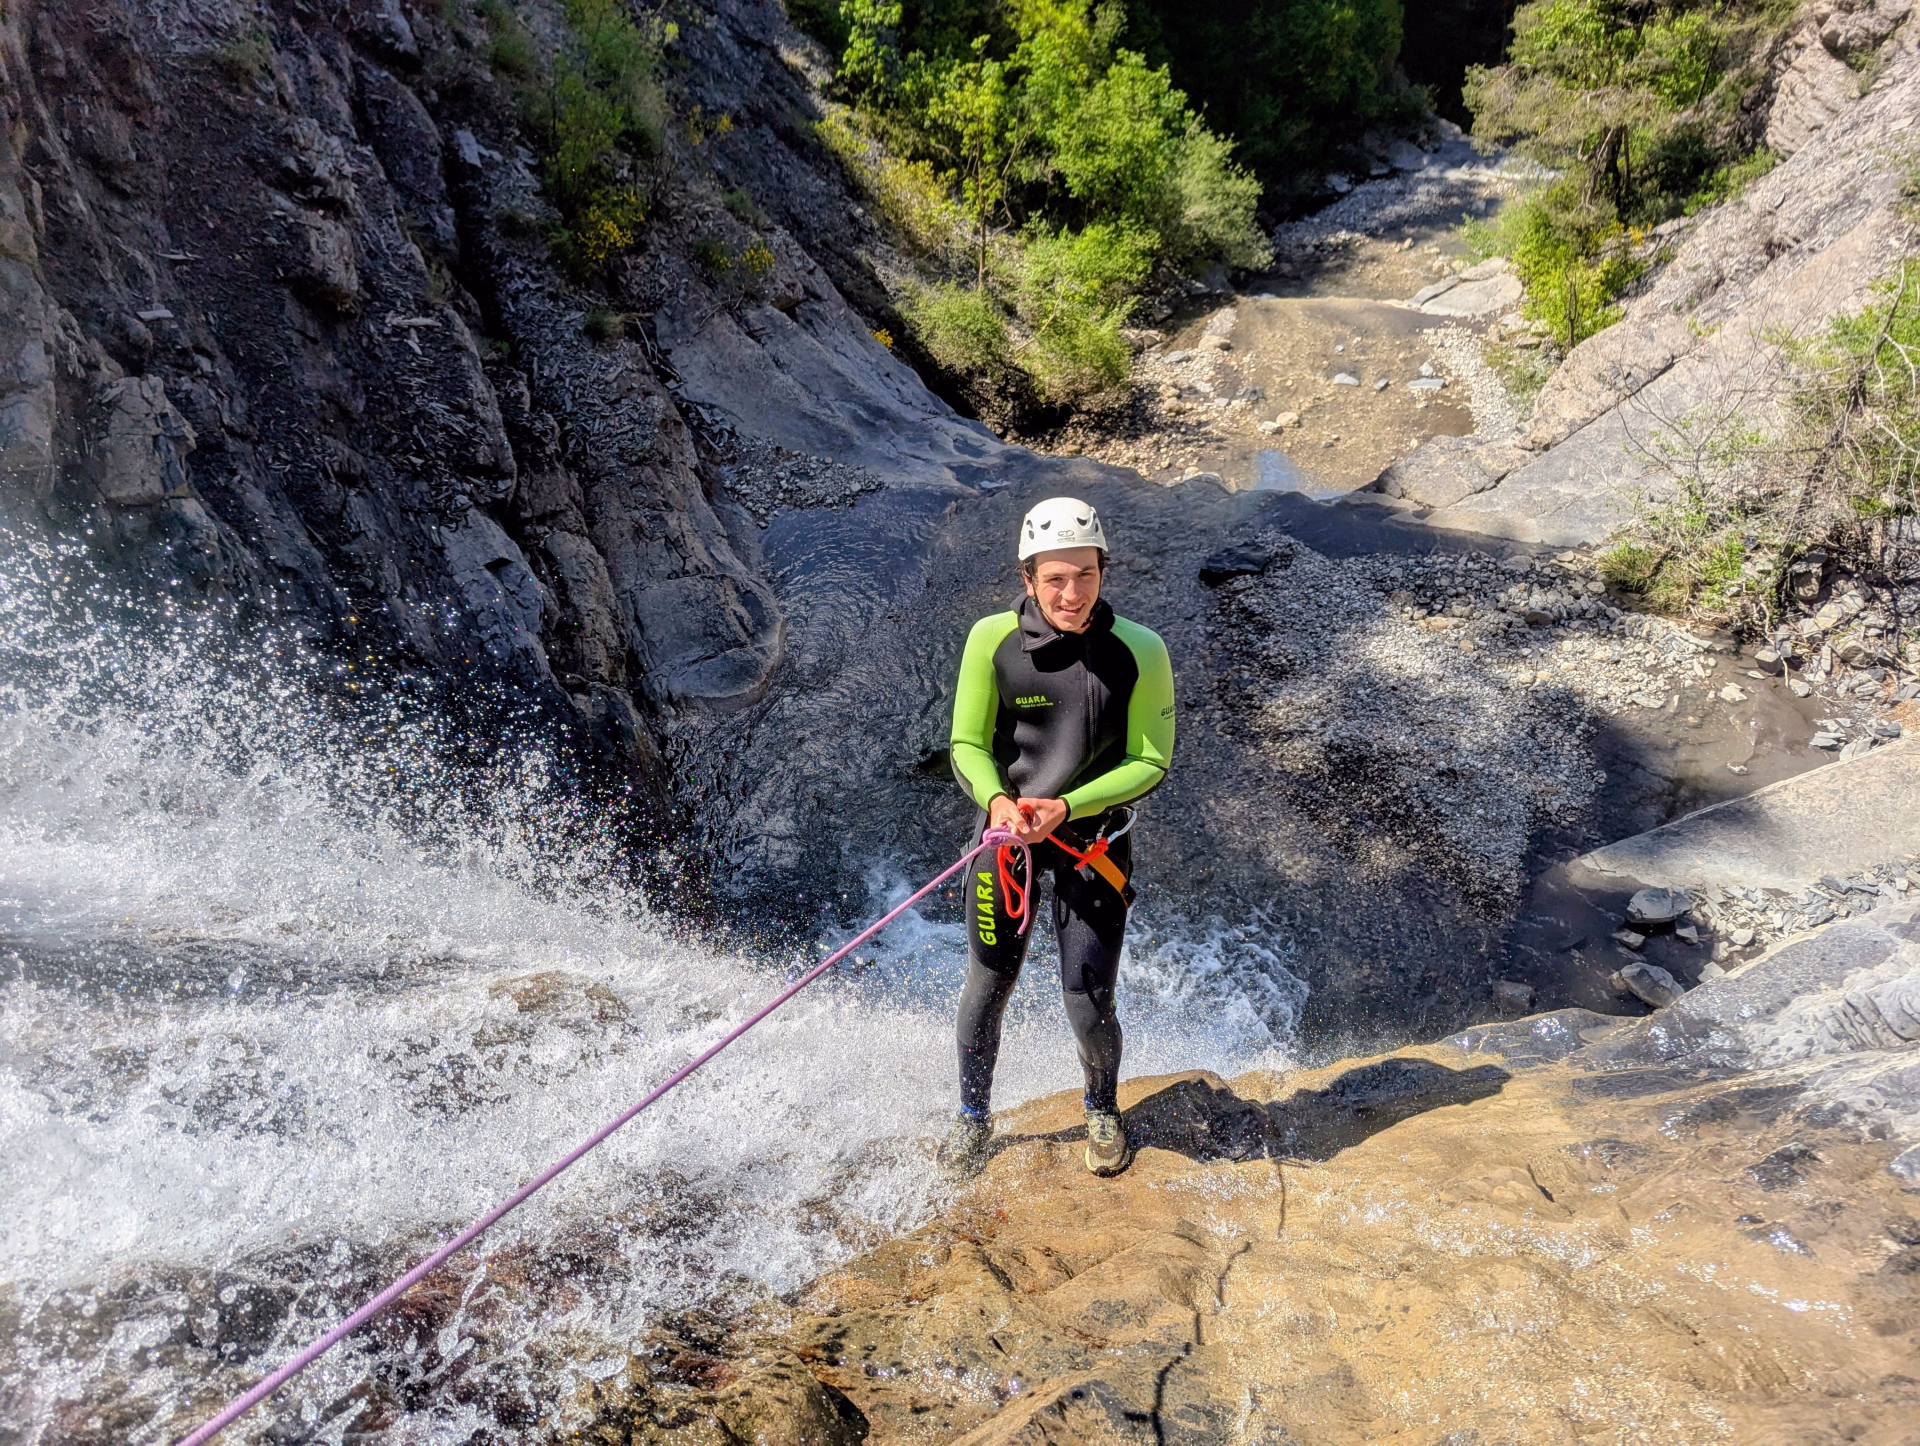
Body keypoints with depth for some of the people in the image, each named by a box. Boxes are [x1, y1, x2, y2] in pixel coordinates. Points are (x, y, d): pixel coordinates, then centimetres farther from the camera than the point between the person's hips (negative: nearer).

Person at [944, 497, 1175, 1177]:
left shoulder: (1139, 652, -15)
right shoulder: (992, 639, -13)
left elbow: (1150, 763, -9)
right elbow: (968, 744, -5)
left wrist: (1067, 806, -22)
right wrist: (997, 800, -26)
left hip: (1094, 835, -1)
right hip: (1006, 827, 1)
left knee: (1088, 1003, 1)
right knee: (988, 986, 9)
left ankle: (1102, 1110, 35)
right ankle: (973, 1114, 36)